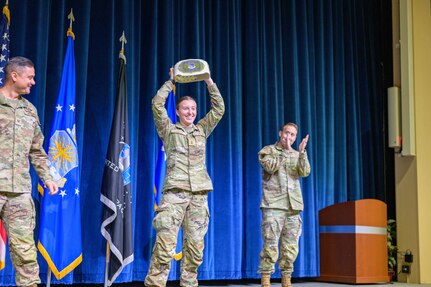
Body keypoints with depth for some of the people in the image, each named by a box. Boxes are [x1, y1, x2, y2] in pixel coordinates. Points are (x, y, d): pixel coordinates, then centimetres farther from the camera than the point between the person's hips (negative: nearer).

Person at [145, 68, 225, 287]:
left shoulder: (202, 130, 20)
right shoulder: (169, 130, 12)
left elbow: (219, 108, 16)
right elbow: (157, 105, 2)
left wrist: (209, 82, 12)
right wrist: (170, 82, 7)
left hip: (199, 192, 4)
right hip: (175, 190, -3)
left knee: (195, 244, 1)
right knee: (165, 241, -14)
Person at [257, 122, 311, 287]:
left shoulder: (297, 155, 18)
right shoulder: (267, 151, 9)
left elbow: (305, 172, 0)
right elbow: (270, 167, -11)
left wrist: (302, 152, -13)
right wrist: (285, 150, -10)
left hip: (293, 206, 4)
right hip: (273, 205, -4)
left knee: (291, 246, 3)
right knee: (271, 244, -9)